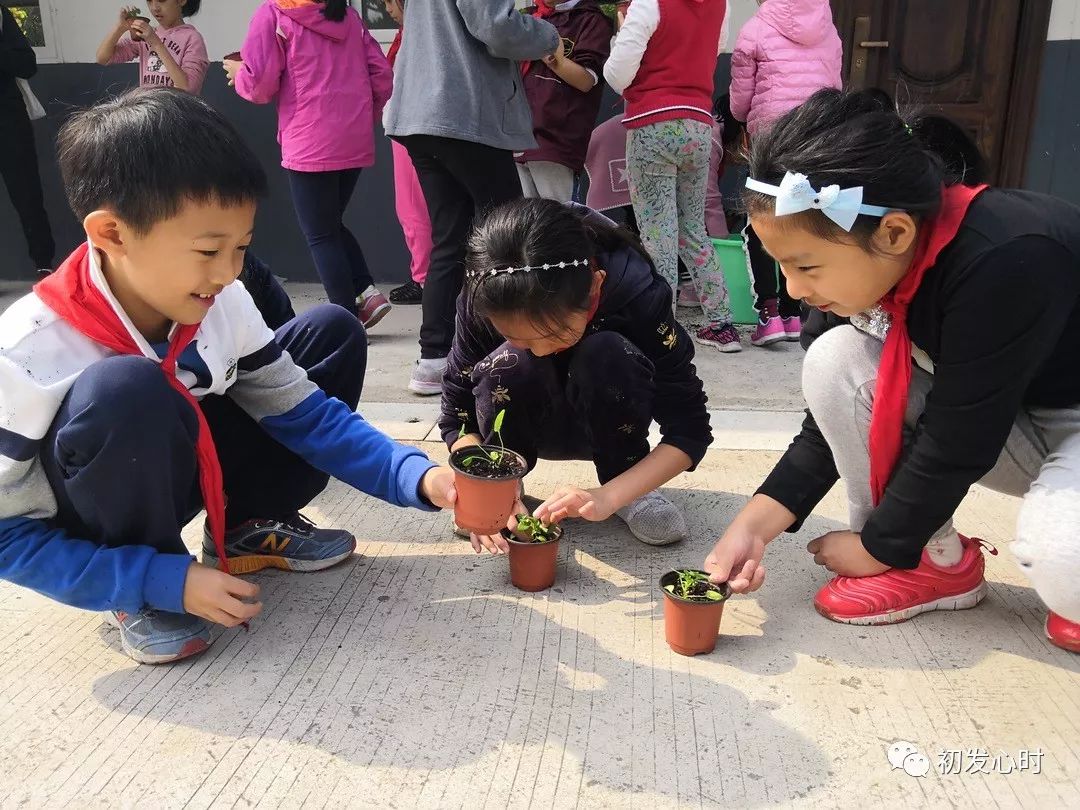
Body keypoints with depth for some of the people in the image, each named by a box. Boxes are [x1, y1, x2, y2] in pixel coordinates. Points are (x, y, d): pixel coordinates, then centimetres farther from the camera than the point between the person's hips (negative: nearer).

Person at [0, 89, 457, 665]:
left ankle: (246, 528, 6)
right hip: (97, 523, -5)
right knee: (125, 390, -40)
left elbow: (304, 412, -8)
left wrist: (419, 478, -21)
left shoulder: (222, 305, -16)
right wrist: (166, 581, -29)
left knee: (332, 331, -4)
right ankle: (143, 594, -11)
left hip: (183, 472, 5)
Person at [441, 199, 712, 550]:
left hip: (607, 425, 0)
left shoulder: (637, 293, -31)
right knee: (506, 365, -33)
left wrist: (607, 496, -39)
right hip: (531, 428, 1)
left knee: (606, 354, -34)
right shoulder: (485, 300, -27)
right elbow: (457, 416, -17)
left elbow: (689, 428, -27)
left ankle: (627, 485, -11)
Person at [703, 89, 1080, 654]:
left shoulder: (1007, 262, -35)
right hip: (1000, 415, 7)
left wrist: (875, 547, -13)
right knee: (834, 361, -17)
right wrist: (752, 525, -15)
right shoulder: (864, 261, -13)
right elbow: (838, 411, -6)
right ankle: (936, 564, -2)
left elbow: (955, 444, -27)